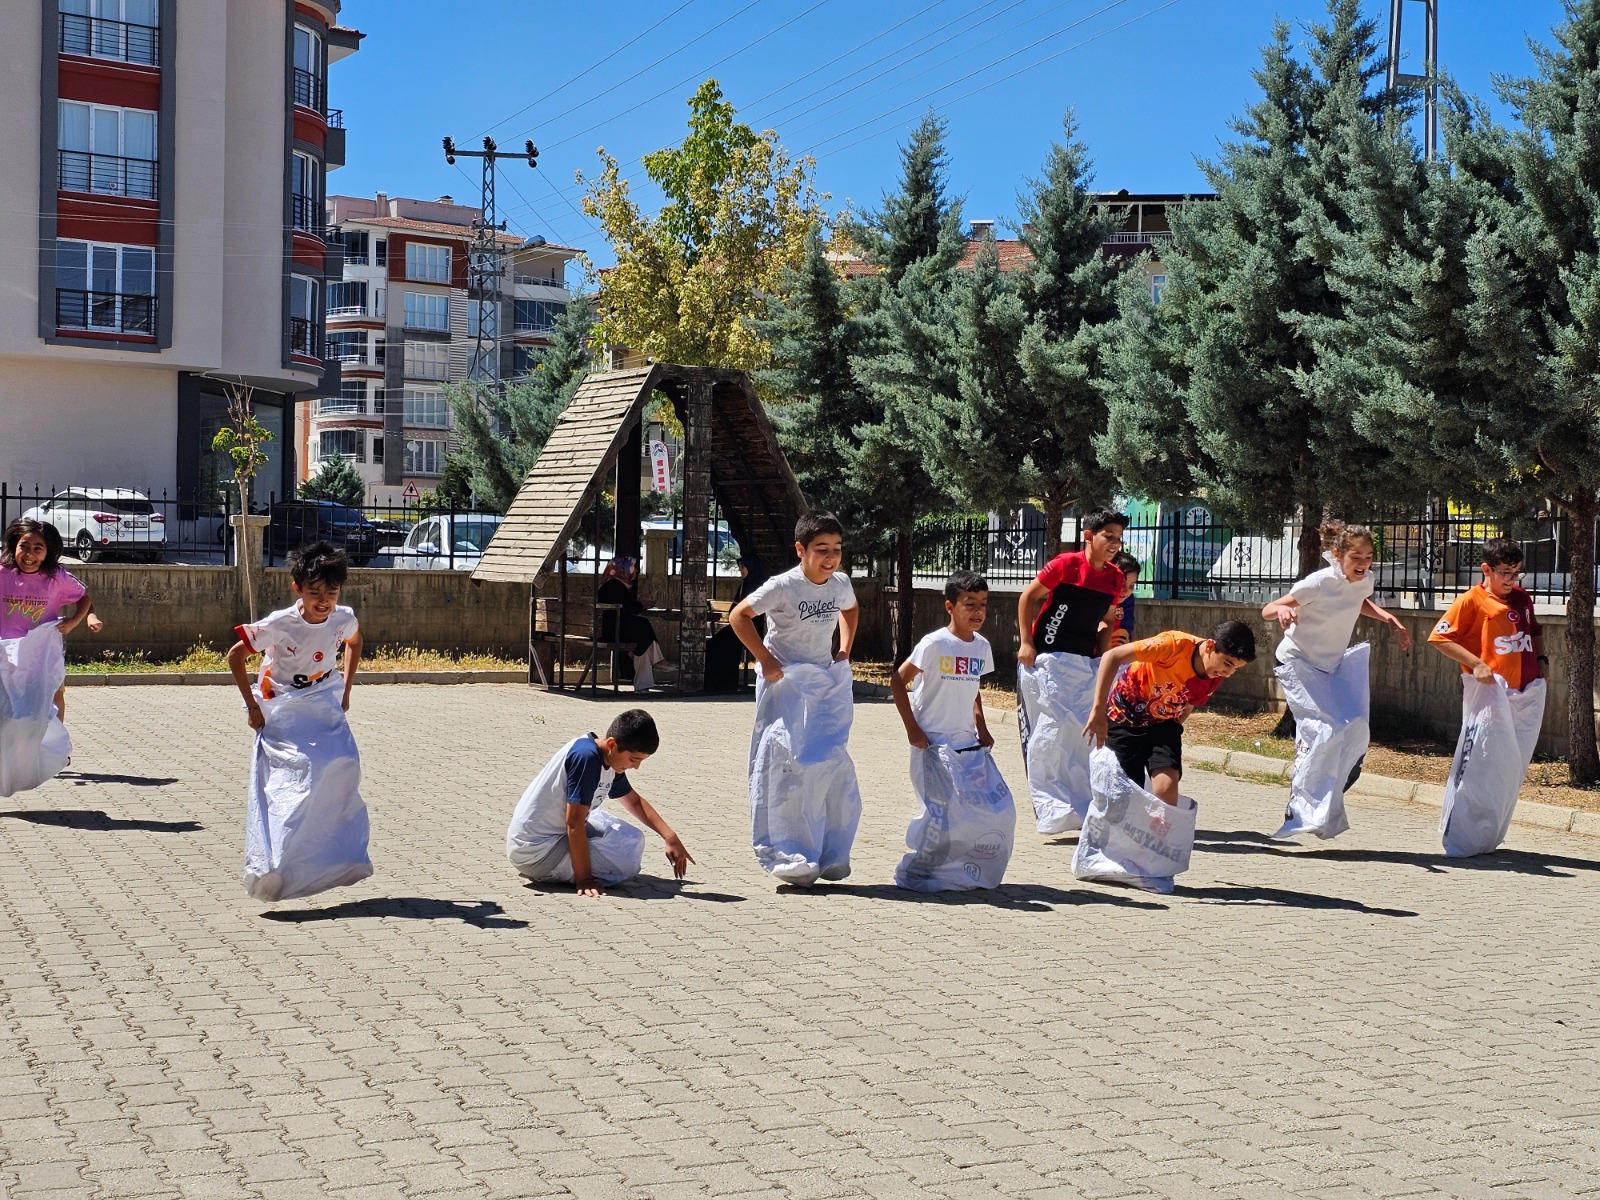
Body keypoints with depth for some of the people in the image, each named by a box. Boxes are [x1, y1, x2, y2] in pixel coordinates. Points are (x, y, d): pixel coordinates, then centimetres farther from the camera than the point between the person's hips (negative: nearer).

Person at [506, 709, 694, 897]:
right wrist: (584, 879, -21)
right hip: (535, 850, -10)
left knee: (633, 839, 15)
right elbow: (574, 823, -24)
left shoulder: (609, 761, 5)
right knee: (628, 861, -16)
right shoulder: (586, 756, -24)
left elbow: (634, 801, 23)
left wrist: (670, 837, 15)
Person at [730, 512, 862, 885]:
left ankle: (831, 855, 12)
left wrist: (844, 651, 11)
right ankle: (787, 856, 2)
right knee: (786, 765, -7)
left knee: (832, 763, 1)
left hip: (827, 682, 5)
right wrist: (765, 659, -14)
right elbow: (739, 615, -13)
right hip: (785, 682, -5)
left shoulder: (841, 583, 0)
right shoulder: (784, 587, -17)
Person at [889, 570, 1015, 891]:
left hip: (969, 744, 7)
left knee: (999, 810, 2)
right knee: (947, 812, -14)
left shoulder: (981, 646, 7)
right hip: (935, 744, -7)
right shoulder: (935, 644, -13)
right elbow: (898, 681, -11)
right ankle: (915, 873, 3)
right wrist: (912, 728, -13)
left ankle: (970, 872, 17)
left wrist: (981, 726, 10)